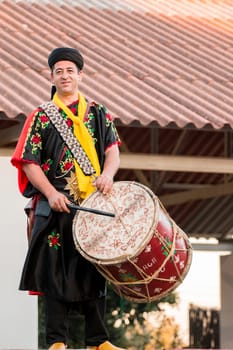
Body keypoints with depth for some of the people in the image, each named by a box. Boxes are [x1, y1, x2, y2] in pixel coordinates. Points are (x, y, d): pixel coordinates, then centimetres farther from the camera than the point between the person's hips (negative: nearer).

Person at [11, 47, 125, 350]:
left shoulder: (98, 113, 13)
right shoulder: (41, 117, 6)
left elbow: (113, 150, 6)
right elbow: (28, 162, 0)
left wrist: (107, 174, -17)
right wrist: (51, 194, -13)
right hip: (55, 207, -2)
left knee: (93, 271, 4)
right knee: (55, 270, -3)